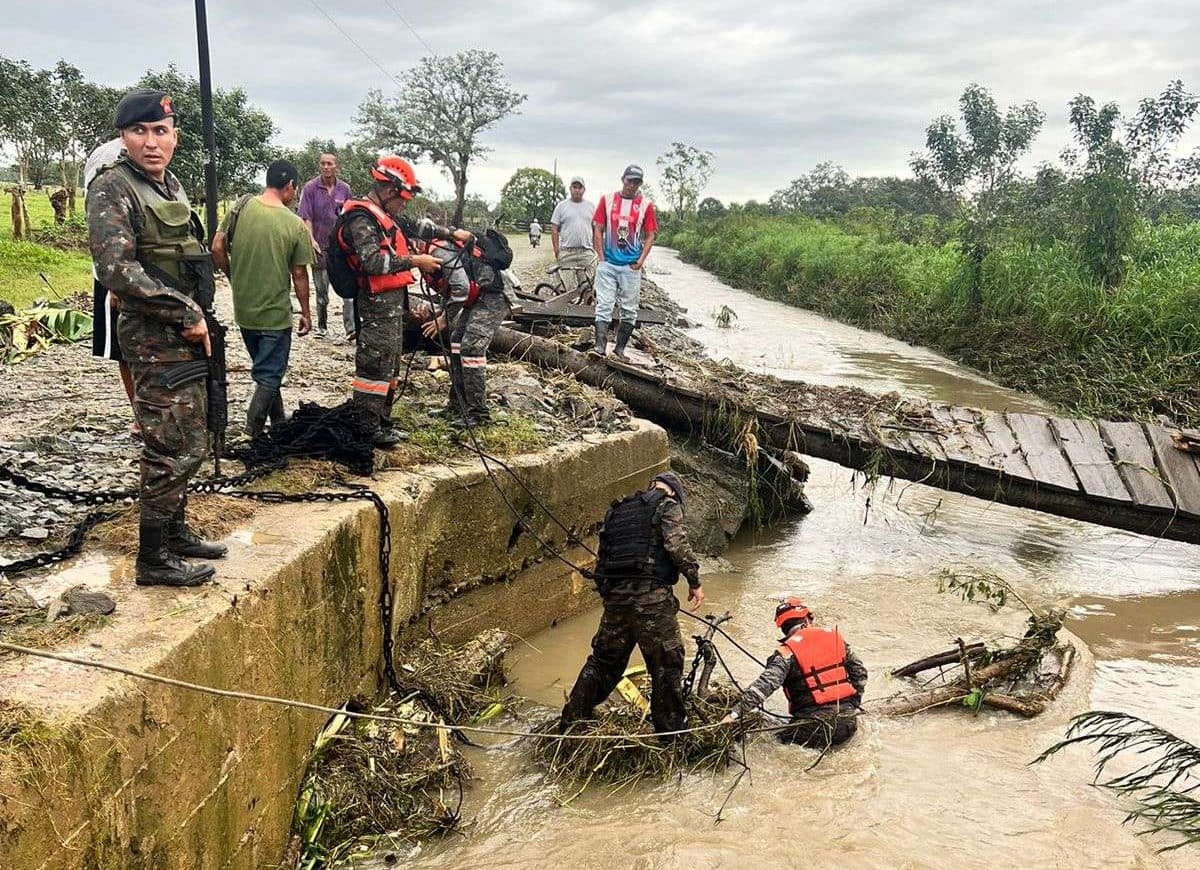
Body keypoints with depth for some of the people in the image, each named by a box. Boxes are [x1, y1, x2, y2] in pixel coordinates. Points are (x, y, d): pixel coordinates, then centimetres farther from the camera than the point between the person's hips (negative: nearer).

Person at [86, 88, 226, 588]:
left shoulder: (170, 184, 13)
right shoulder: (113, 187, -14)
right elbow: (116, 269, -24)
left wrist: (198, 319, 14)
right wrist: (187, 314, -20)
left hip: (182, 337, 9)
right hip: (154, 340, -9)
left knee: (185, 443, 17)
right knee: (174, 449, -6)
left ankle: (174, 532, 31)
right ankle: (154, 560, 4)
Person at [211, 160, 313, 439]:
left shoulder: (241, 207, -4)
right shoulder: (295, 225, -12)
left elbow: (217, 249, -3)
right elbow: (299, 274, -7)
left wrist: (235, 277, 14)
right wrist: (306, 313, 5)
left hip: (243, 309, 5)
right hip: (276, 314, -4)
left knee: (266, 370, 22)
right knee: (269, 376, 7)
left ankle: (278, 423, 33)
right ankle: (253, 435, 2)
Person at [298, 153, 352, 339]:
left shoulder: (344, 189, 4)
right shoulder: (310, 188, -3)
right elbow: (306, 217, -7)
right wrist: (311, 239, -19)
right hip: (320, 246, -1)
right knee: (321, 290, 10)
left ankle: (351, 327, -12)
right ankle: (322, 326, 24)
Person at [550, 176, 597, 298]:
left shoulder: (590, 206, 12)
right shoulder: (562, 206, 6)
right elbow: (554, 230, 5)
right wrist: (556, 251, -2)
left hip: (587, 252, 2)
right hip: (567, 252, -1)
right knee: (570, 287, -3)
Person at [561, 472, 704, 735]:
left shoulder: (617, 511, 24)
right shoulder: (667, 505, 5)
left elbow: (602, 558, 22)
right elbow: (677, 544, -11)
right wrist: (694, 580, -5)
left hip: (614, 594, 6)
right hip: (650, 594, -6)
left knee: (604, 660, 17)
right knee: (667, 663, 5)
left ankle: (569, 724, 21)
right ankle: (670, 731, 10)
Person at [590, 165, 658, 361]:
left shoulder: (646, 204, 3)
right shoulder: (607, 200, 5)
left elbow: (650, 235, 5)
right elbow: (598, 230, 7)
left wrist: (641, 260, -6)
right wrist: (601, 257, -1)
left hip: (631, 266, 0)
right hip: (607, 264, 0)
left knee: (629, 310, 4)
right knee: (603, 305, -7)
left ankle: (620, 349, 13)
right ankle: (600, 346, -11)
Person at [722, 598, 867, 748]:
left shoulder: (787, 652, -8)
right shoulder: (834, 637, 8)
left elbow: (765, 684, -20)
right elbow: (860, 673, 16)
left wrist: (735, 713, -21)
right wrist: (853, 705, 28)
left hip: (816, 728, -6)